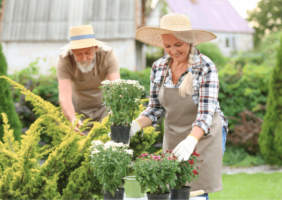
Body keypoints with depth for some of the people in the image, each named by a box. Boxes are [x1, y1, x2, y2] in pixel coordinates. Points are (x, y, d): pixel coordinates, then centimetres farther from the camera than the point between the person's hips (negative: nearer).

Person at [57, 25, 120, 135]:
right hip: (78, 110, 0)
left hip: (103, 106, 0)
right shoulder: (64, 60, -27)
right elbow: (64, 96, -36)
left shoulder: (108, 55, -28)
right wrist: (73, 120, -56)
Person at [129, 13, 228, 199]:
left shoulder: (206, 68, -17)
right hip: (173, 138, 5)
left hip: (204, 136, -4)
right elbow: (155, 109, 4)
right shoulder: (159, 67, -1)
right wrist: (136, 125, -16)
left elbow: (205, 114, -24)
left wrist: (191, 140, -41)